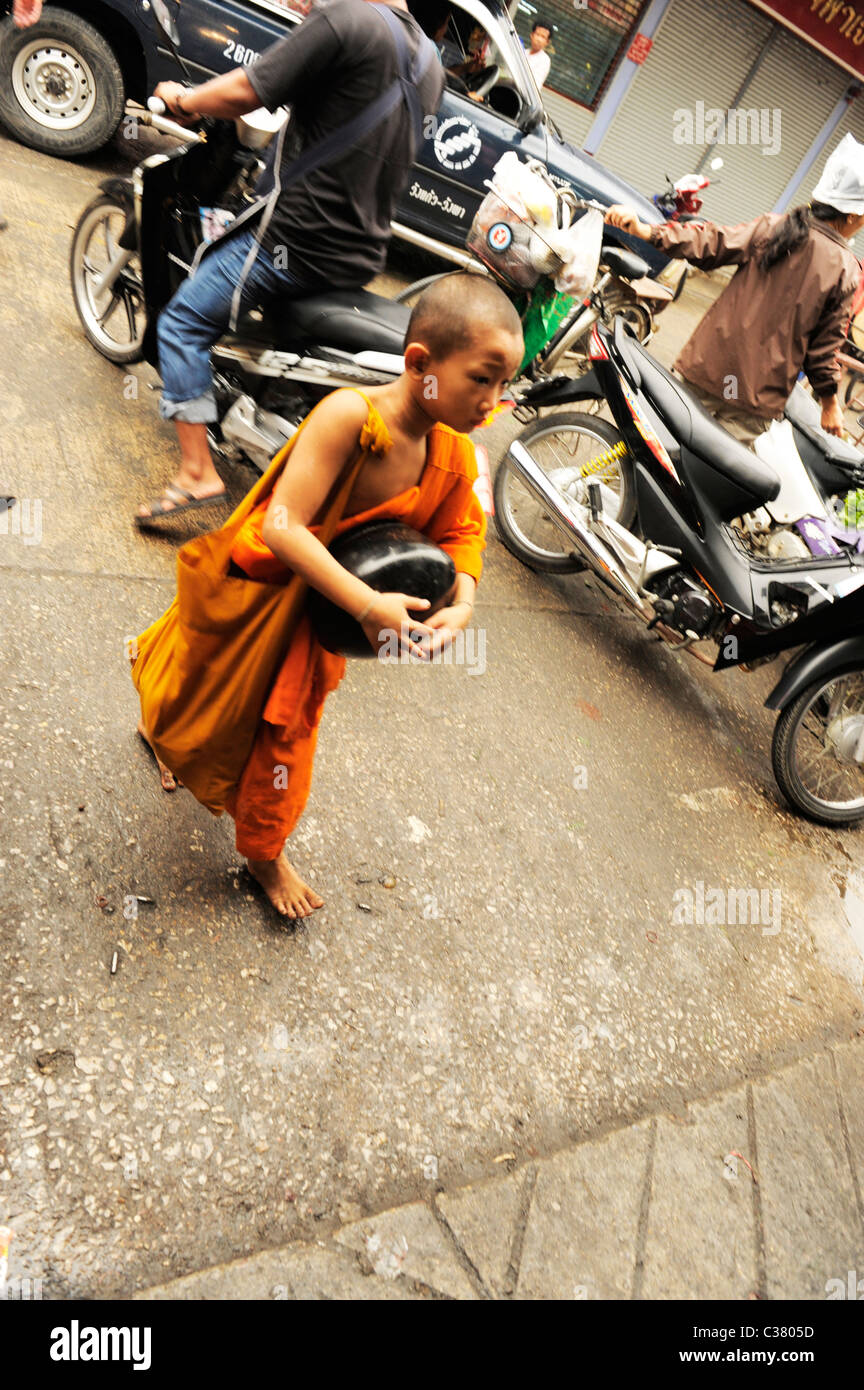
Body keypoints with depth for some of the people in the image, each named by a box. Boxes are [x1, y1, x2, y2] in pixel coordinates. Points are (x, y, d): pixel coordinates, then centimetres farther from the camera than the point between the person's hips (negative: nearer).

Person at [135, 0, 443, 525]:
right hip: (365, 253, 9)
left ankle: (197, 472, -6)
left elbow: (244, 92, -15)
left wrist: (182, 99, 4)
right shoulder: (430, 58, 12)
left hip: (304, 240, -9)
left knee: (184, 323, 1)